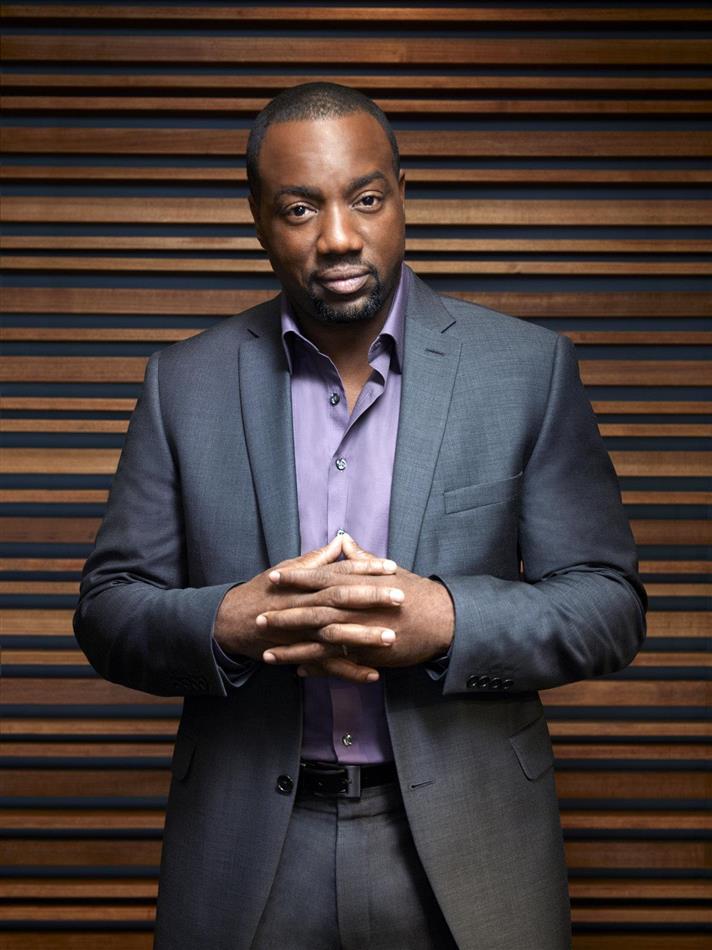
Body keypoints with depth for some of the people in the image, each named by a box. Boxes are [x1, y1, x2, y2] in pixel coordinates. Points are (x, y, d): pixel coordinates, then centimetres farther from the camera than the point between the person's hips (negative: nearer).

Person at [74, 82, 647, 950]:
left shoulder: (528, 368, -4)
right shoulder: (187, 382, 1)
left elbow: (608, 604, -4)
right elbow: (107, 609, 2)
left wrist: (446, 623, -22)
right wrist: (227, 624, -19)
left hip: (465, 852, 0)